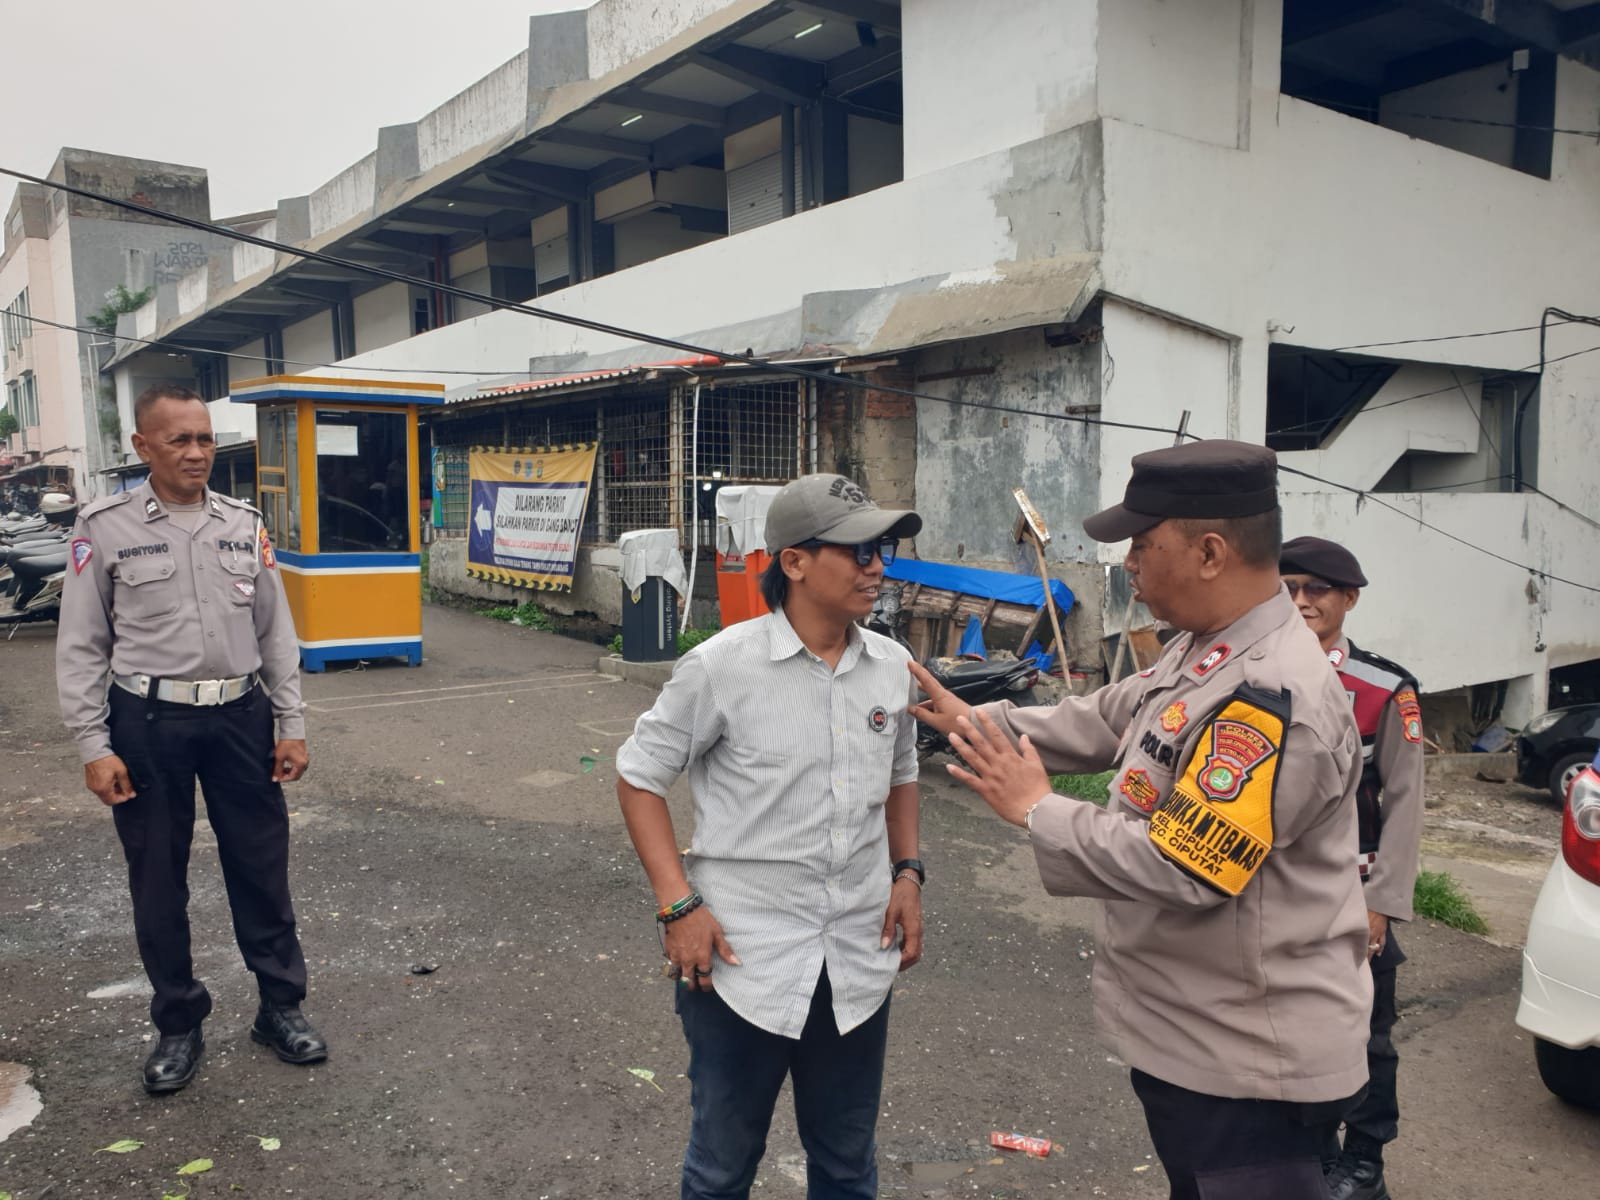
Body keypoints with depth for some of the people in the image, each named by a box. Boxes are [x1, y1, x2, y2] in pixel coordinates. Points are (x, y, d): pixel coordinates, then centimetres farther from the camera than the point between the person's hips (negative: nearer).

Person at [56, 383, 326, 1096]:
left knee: (261, 868, 9)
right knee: (158, 882, 9)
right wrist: (94, 748, -7)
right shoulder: (105, 528, -3)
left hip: (240, 717, 2)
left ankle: (281, 1007, 26)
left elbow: (276, 632, 8)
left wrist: (292, 727, 5)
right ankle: (178, 1025, 27)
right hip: (148, 723, -2)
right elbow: (80, 648, -2)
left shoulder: (244, 524, 5)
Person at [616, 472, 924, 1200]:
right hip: (742, 959, -4)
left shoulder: (892, 667, 0)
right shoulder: (723, 665, -15)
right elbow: (638, 776, -6)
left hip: (859, 960, 4)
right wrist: (677, 905, -12)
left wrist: (908, 872, 4)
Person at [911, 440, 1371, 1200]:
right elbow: (1104, 721, 14)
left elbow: (1178, 868, -32)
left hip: (1250, 1063, -10)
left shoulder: (1274, 697, -31)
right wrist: (973, 722, 9)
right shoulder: (1203, 653, 2)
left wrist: (1035, 810, -20)